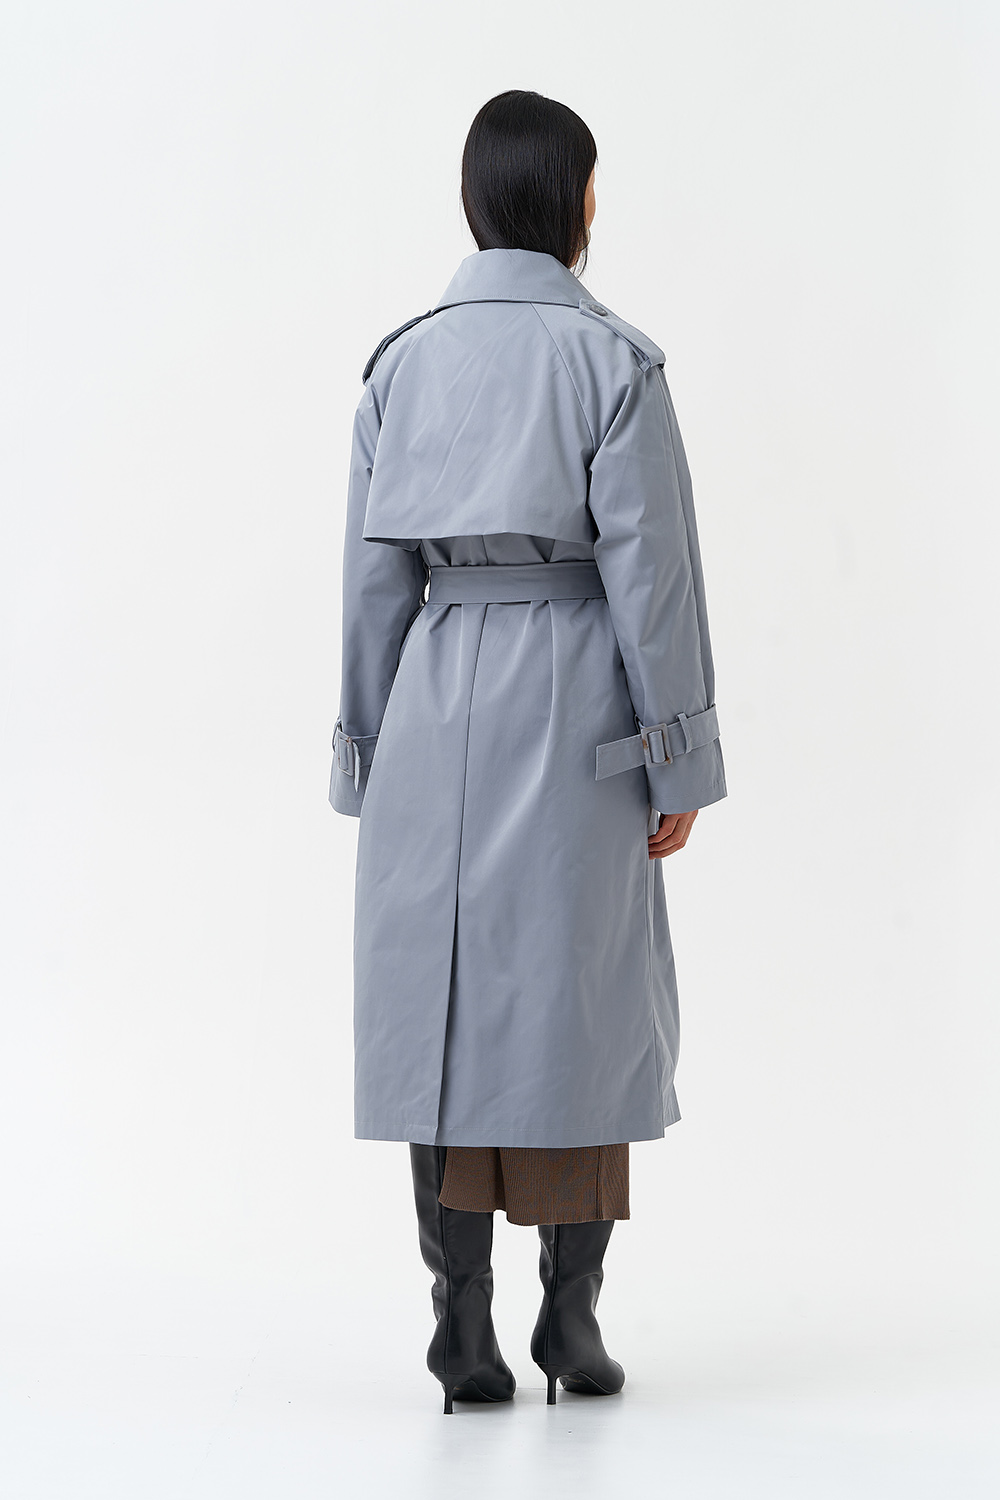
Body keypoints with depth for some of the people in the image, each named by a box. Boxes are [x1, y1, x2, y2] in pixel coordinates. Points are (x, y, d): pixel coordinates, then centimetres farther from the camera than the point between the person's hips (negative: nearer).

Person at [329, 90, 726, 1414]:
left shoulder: (403, 361, 6)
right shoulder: (614, 360, -6)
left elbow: (374, 573, 6)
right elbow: (650, 567, -9)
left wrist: (374, 756, 12)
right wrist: (680, 762, -4)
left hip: (435, 705, 3)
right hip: (573, 702, -3)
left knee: (444, 1004, 6)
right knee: (578, 1001, 6)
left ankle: (462, 1324, 5)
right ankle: (573, 1316, 7)